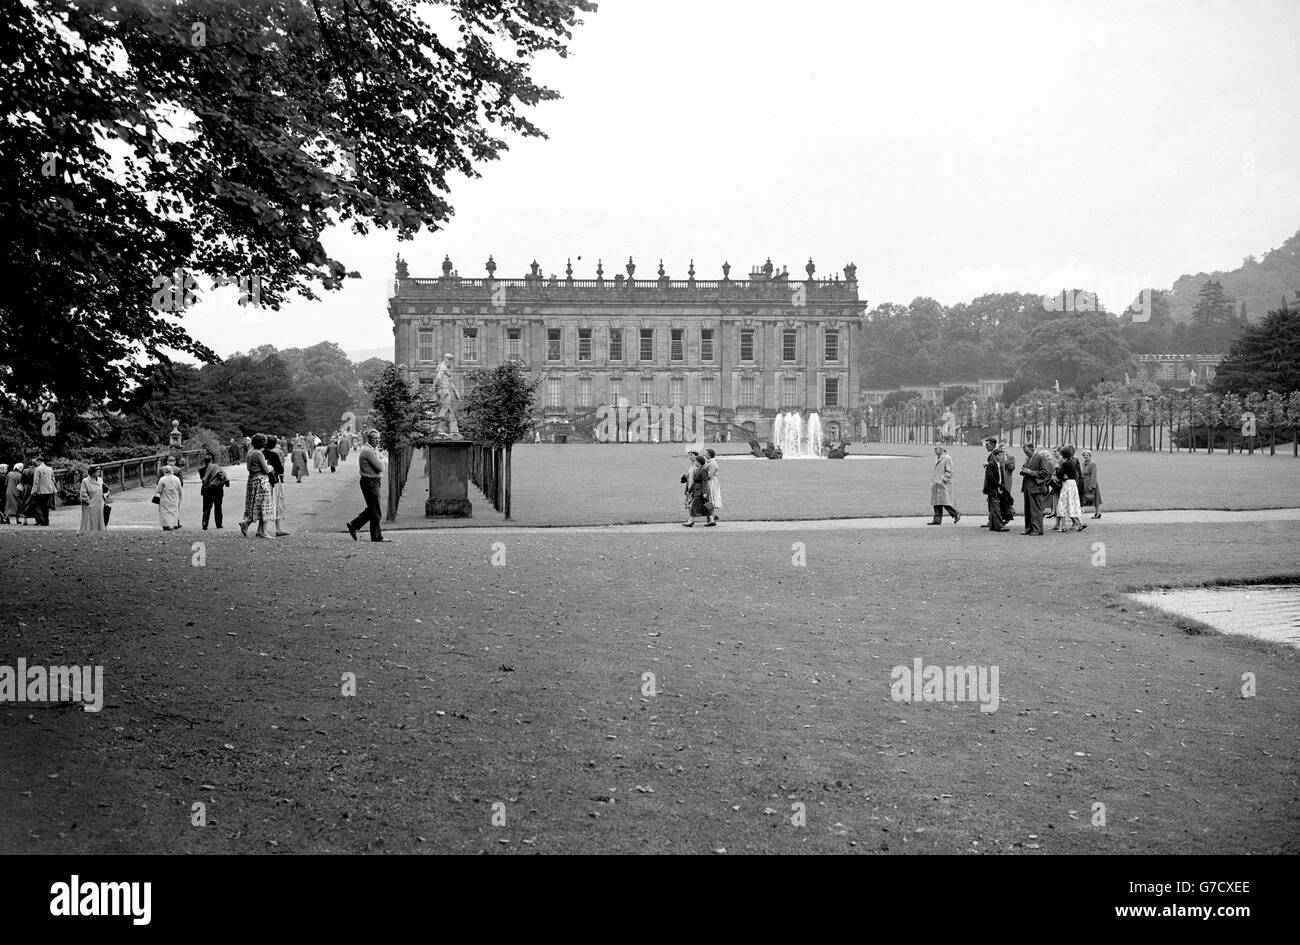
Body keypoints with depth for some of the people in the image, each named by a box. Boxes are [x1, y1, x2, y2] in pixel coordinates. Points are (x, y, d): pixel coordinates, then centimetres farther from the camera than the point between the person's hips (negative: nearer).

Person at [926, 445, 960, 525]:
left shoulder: (947, 458, -9)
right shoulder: (937, 458, 16)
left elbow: (949, 472, -12)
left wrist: (944, 480, -18)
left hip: (943, 484, -8)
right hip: (936, 484, 8)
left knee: (944, 502, -9)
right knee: (936, 503, 4)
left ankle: (956, 514, 8)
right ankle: (937, 520, 5)